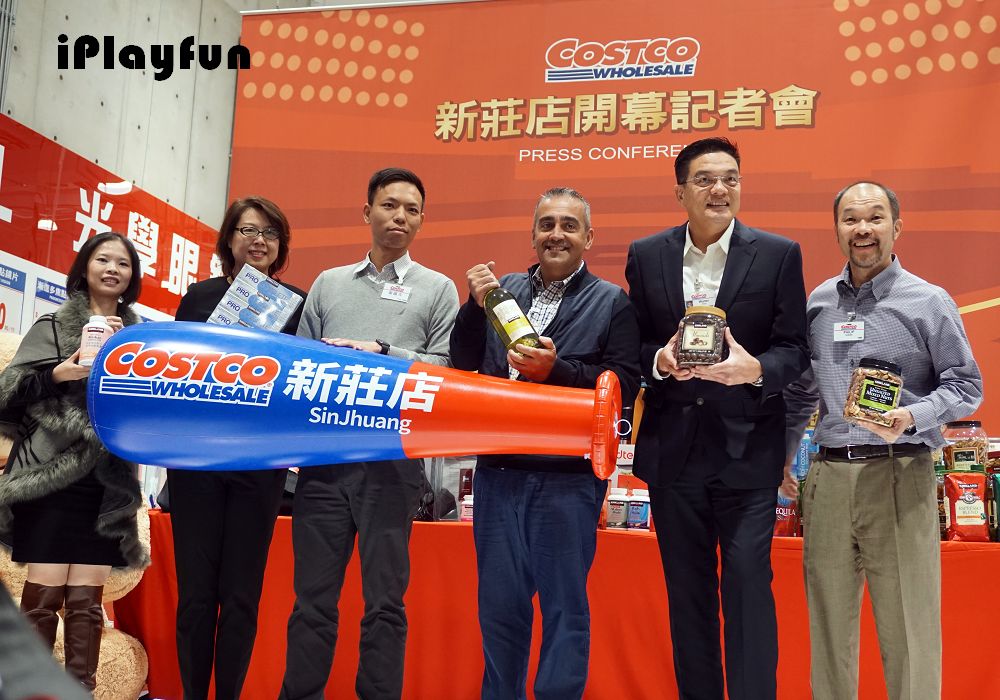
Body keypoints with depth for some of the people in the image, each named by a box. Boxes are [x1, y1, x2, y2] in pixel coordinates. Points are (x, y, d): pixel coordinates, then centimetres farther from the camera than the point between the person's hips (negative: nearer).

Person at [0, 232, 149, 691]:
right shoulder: (53, 326, 5)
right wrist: (58, 374, -17)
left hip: (107, 483, 3)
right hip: (50, 477, -2)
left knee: (86, 600, 3)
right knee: (44, 594, -6)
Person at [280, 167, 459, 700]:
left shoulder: (438, 290, 8)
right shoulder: (328, 284, 17)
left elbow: (445, 370, -2)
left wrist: (381, 354, -13)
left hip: (392, 460, -2)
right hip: (323, 456, 3)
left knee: (384, 600, 2)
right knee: (313, 597, 6)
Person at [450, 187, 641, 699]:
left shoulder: (613, 303, 2)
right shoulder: (503, 289, 12)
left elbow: (624, 386, -6)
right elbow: (463, 363, 8)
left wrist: (556, 369, -18)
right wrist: (477, 305, -5)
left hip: (568, 478, -3)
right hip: (497, 470, 4)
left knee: (564, 606, 3)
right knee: (499, 602, 11)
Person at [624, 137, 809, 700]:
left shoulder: (779, 255, -1)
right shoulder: (646, 256, 5)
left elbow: (795, 350, -2)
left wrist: (755, 369, -23)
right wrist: (659, 359, -14)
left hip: (747, 447, -2)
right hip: (673, 448, 3)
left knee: (749, 585, -6)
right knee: (687, 590, 12)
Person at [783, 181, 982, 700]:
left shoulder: (928, 302, 0)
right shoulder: (817, 303, 12)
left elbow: (966, 386, -1)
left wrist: (911, 417, -17)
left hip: (899, 476, -4)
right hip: (828, 476, 4)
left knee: (907, 626, 0)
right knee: (829, 621, 12)